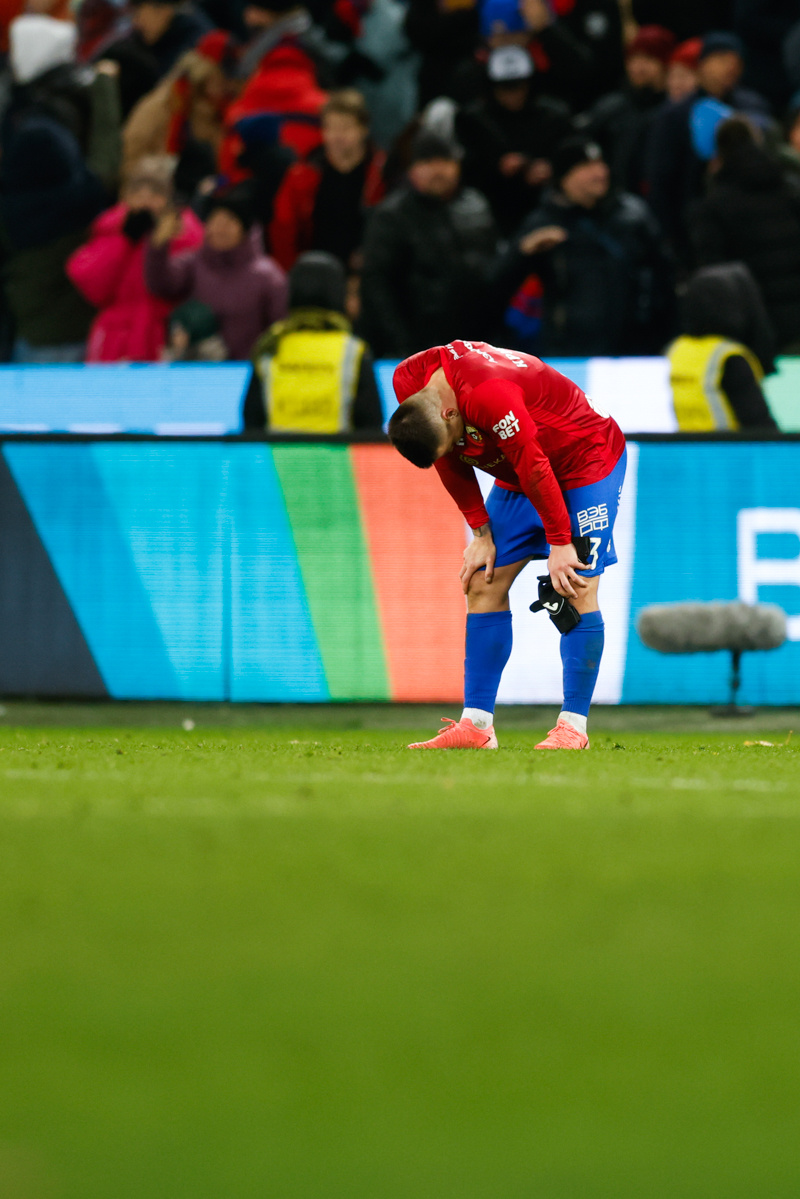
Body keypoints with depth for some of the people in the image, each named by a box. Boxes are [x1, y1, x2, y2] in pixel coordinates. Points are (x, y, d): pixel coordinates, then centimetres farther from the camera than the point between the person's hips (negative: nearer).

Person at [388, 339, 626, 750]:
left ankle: (573, 727, -11)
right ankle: (476, 724, -1)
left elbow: (535, 469, -30)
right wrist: (481, 533, -3)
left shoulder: (488, 395, -38)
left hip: (586, 460, -8)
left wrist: (560, 544, -22)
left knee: (577, 589, -15)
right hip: (518, 476, 8)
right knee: (483, 585, -1)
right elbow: (450, 464, -1)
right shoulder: (409, 383, -15)